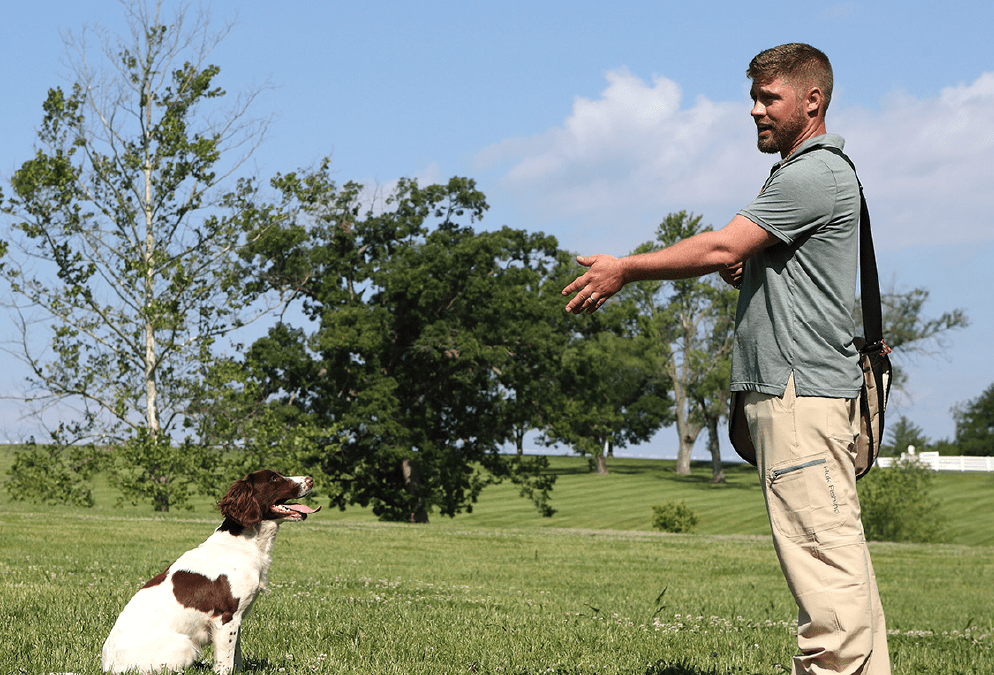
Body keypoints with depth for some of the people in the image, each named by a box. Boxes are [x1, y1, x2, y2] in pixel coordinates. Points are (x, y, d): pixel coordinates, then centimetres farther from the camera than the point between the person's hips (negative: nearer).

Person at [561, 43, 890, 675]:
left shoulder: (816, 173, -10)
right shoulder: (800, 171, 24)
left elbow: (721, 248, -15)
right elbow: (737, 258, 29)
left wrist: (626, 269, -7)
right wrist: (741, 267, 5)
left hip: (801, 387, -11)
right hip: (790, 388, 11)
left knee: (821, 548, -13)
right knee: (836, 548, 8)